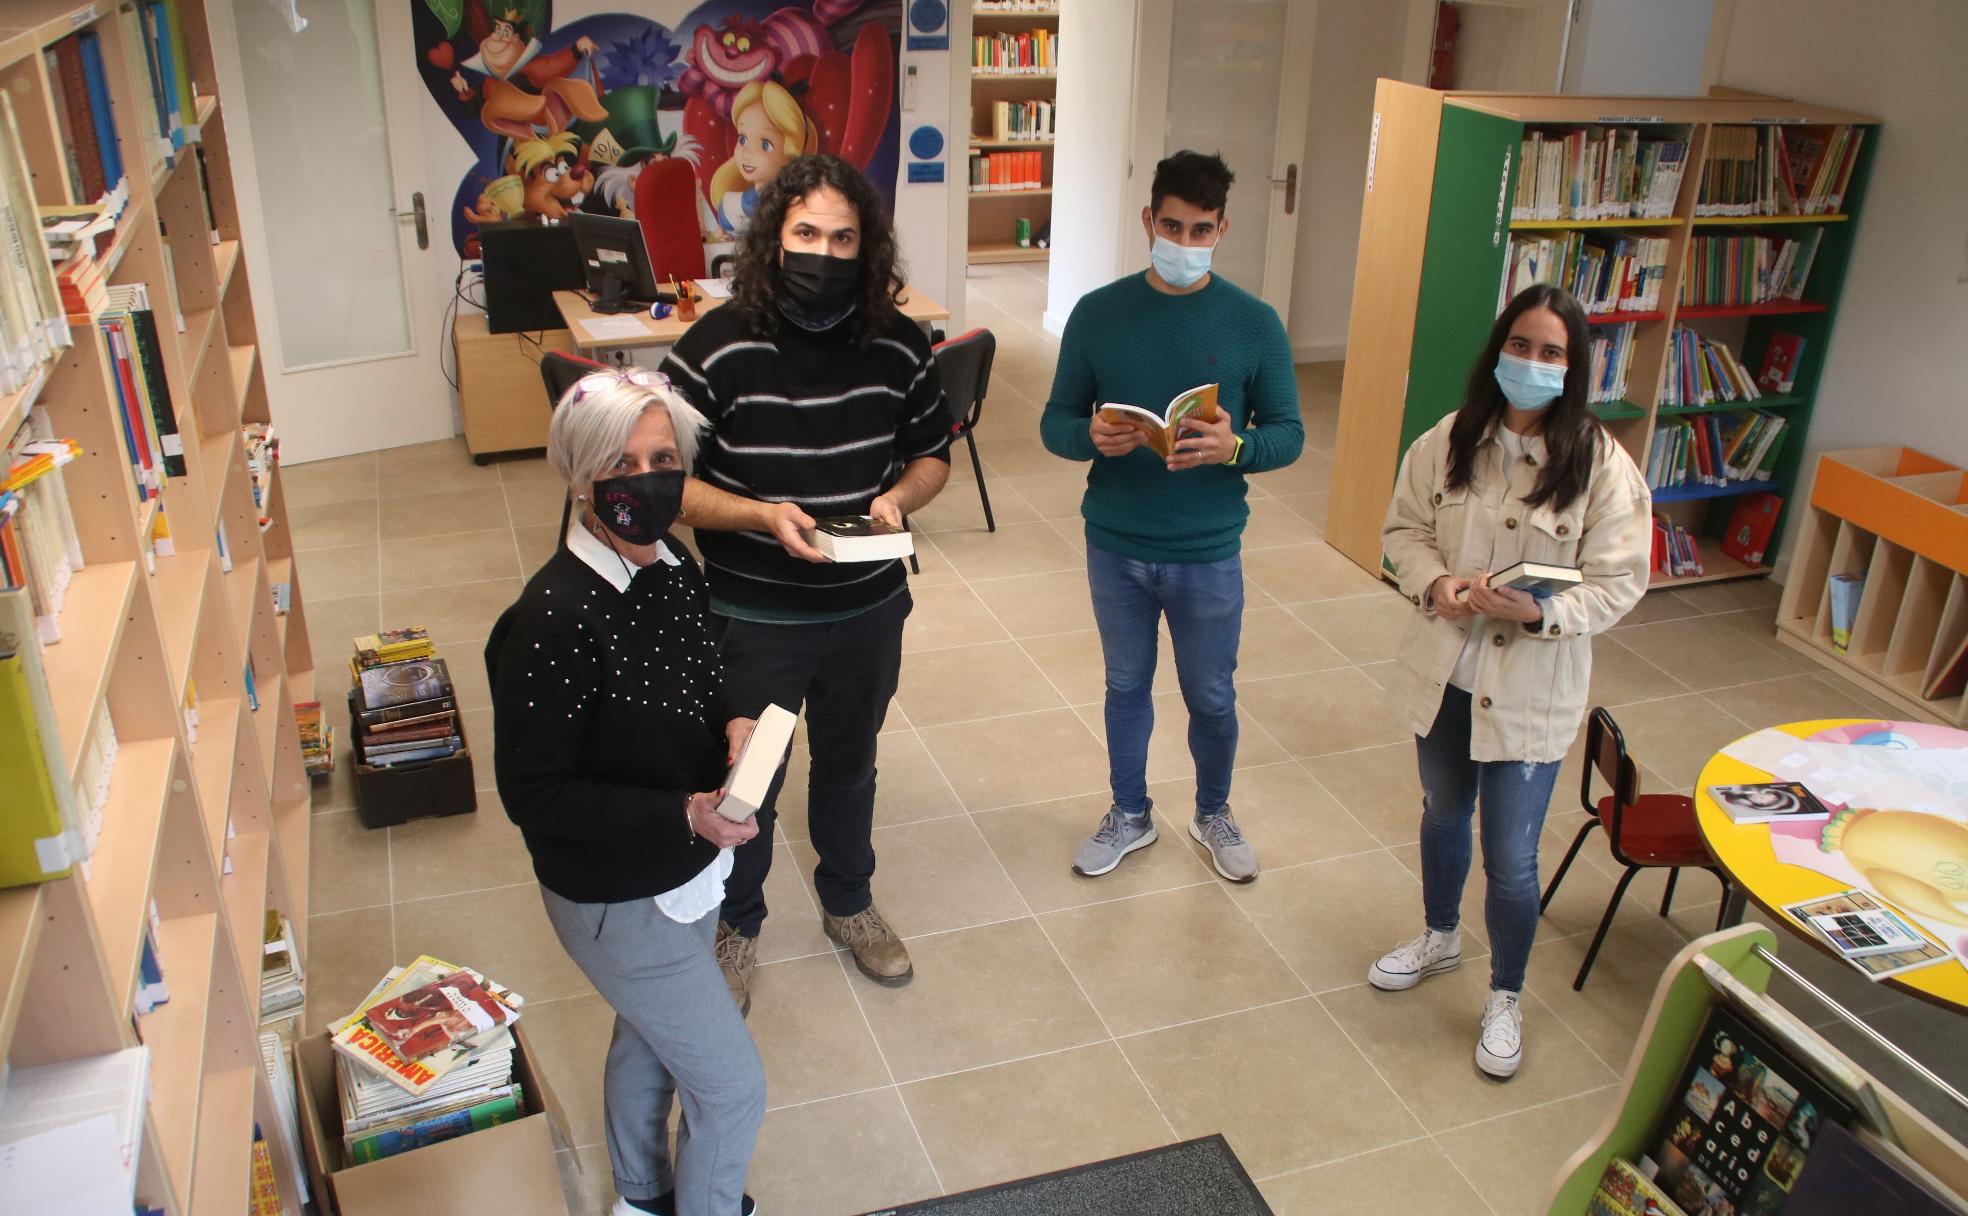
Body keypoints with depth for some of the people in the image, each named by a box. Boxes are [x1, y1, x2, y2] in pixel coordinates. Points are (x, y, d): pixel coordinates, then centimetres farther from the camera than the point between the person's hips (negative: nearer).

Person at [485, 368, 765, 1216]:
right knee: (732, 1089, 6)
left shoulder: (673, 569, -7)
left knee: (649, 1042, 31)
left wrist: (733, 723, -11)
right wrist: (682, 817, -30)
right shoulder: (553, 620, -31)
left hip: (684, 870, 8)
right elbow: (532, 794, -26)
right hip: (618, 904, -8)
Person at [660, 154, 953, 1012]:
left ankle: (849, 903, 49)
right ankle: (737, 926, 41)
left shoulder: (898, 345, -7)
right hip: (752, 618, -3)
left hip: (869, 611, 3)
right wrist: (763, 515, -27)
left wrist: (899, 498, -15)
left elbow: (933, 453, 7)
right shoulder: (716, 347, -18)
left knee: (849, 765, 24)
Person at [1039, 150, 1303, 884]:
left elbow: (1288, 433, -3)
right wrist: (1090, 436, -24)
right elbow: (1054, 422, -1)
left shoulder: (1254, 323, -7)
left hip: (1208, 553, -1)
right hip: (1114, 546, 1)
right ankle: (1130, 815, 40)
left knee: (1211, 697, 14)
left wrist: (1235, 447, -25)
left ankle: (1213, 814, 41)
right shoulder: (1098, 313, -5)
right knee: (1126, 685, 18)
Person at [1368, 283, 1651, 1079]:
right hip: (1442, 670, 4)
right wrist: (1434, 581, -17)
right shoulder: (1448, 442, -5)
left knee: (1511, 859, 3)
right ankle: (1439, 937, 51)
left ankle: (1505, 999, 28)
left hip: (1532, 691, -3)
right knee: (1443, 812, 25)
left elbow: (1619, 583, -11)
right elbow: (1403, 528, 4)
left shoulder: (1603, 467, -14)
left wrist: (1541, 609, -29)